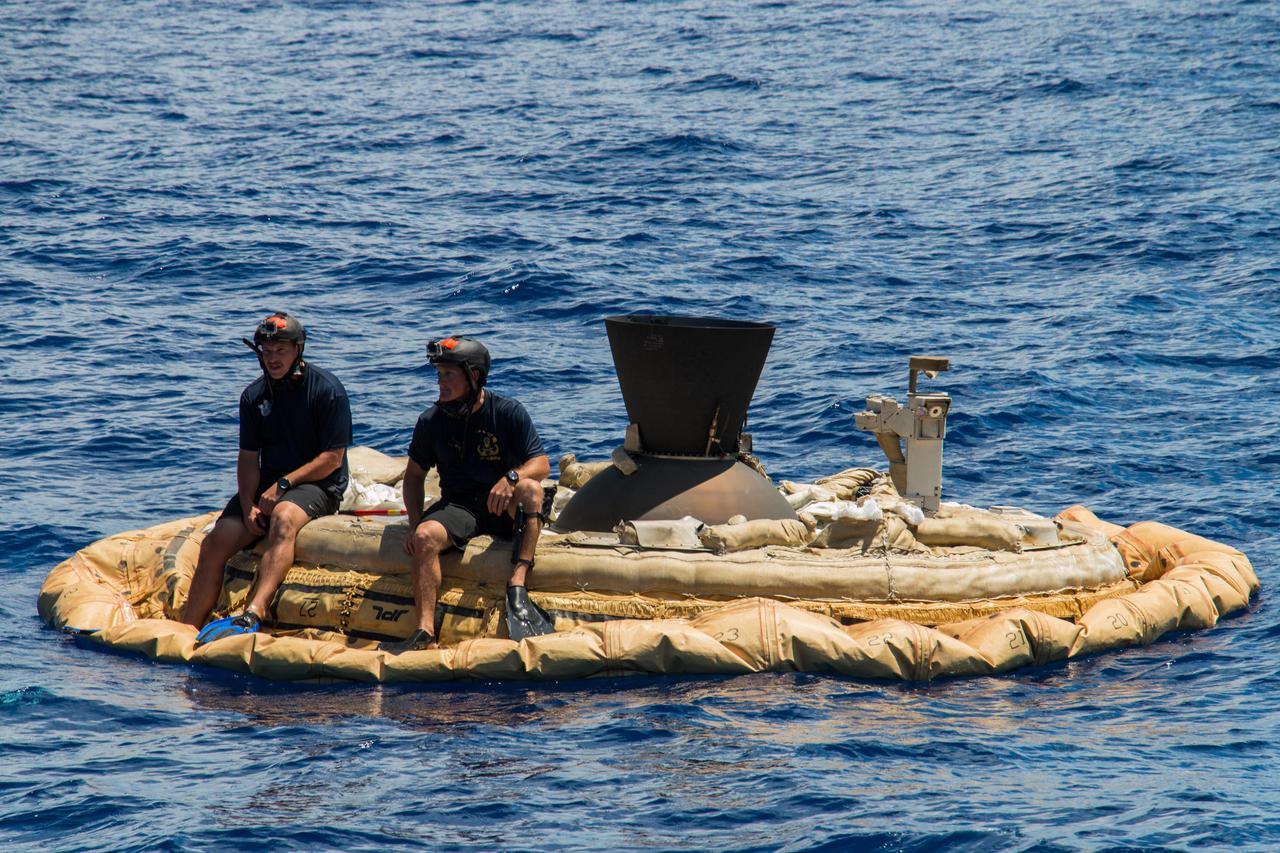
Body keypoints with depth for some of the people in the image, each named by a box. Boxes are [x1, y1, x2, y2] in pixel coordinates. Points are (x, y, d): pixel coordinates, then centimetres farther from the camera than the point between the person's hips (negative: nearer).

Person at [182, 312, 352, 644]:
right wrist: (248, 504, -11)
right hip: (269, 485, 5)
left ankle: (252, 615, -53)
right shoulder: (254, 395, 7)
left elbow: (332, 458, -10)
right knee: (215, 541, -16)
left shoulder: (327, 390, -9)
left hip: (318, 485, -5)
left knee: (284, 517, -38)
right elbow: (248, 459, 7)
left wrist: (283, 485, -16)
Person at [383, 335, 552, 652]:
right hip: (457, 505, 2)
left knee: (530, 489, -35)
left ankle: (517, 589, -42)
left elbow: (541, 465, -7)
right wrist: (414, 521, -2)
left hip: (503, 508, -2)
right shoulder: (431, 421, 4)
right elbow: (414, 474, 14)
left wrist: (511, 478, -29)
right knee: (425, 537, -30)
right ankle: (426, 632, -35)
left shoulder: (508, 412, -4)